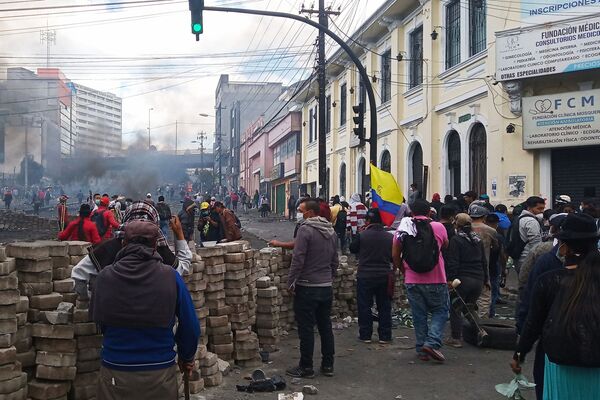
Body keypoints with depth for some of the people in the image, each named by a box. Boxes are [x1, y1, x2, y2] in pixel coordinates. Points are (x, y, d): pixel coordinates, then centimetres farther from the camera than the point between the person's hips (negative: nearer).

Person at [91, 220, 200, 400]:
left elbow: (98, 319, 7)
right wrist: (187, 358, 12)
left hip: (115, 372, 1)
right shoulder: (170, 277, -11)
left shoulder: (104, 276, -7)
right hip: (160, 371, 0)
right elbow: (190, 326, -6)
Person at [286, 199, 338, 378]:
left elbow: (298, 259, -17)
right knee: (325, 326, 13)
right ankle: (328, 365, 20)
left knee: (306, 328, 1)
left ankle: (306, 367, 7)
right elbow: (335, 261, 16)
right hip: (327, 287, 7)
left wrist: (291, 282, -10)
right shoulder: (331, 231, 10)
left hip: (307, 288, -7)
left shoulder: (305, 229, -14)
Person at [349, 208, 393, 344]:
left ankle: (365, 335, 10)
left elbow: (352, 249, 3)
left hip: (365, 276, -2)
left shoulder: (362, 235, -13)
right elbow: (393, 257, 6)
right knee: (384, 307, 11)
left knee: (364, 306, 8)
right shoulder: (389, 237, -3)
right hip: (384, 277, 3)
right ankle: (385, 336, 15)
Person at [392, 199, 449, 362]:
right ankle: (432, 343, -6)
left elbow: (395, 255, 3)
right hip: (436, 281, -2)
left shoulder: (402, 229, -1)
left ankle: (422, 350, 17)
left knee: (419, 315, 12)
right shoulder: (438, 227, -6)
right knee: (440, 312, 11)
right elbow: (445, 245, 13)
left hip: (412, 281, 2)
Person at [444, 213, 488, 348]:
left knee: (455, 309, 4)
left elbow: (453, 262, -14)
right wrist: (486, 279, 24)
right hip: (478, 280, 6)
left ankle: (456, 338, 5)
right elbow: (484, 261, 18)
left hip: (463, 279, -6)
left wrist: (450, 279, -12)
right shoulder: (478, 240, 12)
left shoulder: (456, 240, -8)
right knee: (469, 308, 19)